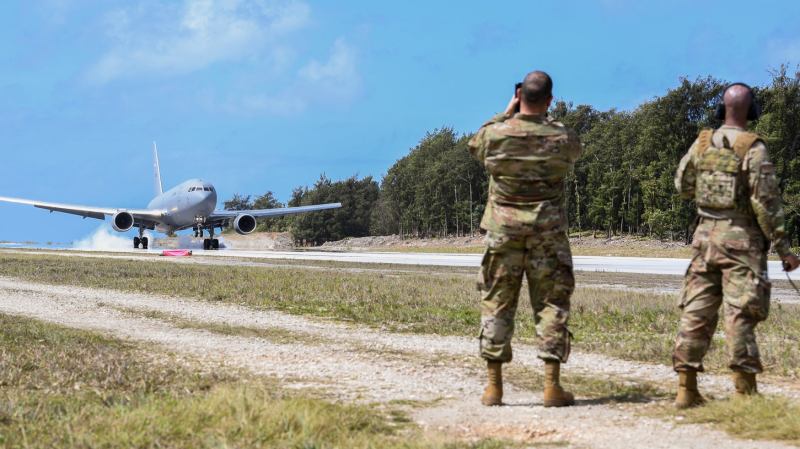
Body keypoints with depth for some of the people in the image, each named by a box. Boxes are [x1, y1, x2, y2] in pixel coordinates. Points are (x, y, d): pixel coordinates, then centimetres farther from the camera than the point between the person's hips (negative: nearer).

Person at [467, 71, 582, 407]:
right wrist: (544, 119, 18)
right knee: (551, 304, 5)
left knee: (497, 303, 7)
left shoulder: (495, 134, -7)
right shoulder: (563, 138, -6)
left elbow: (474, 146, 17)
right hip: (548, 232, 0)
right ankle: (552, 386, 0)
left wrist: (507, 112, 16)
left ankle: (493, 386, 8)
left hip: (504, 230, 1)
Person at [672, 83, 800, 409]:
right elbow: (766, 202, -13)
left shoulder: (702, 143, 4)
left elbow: (683, 186, 15)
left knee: (696, 310, 7)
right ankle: (745, 391, -4)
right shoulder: (753, 148, -11)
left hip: (705, 234, 5)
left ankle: (686, 388, 8)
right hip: (741, 238, -5)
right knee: (740, 314, -4)